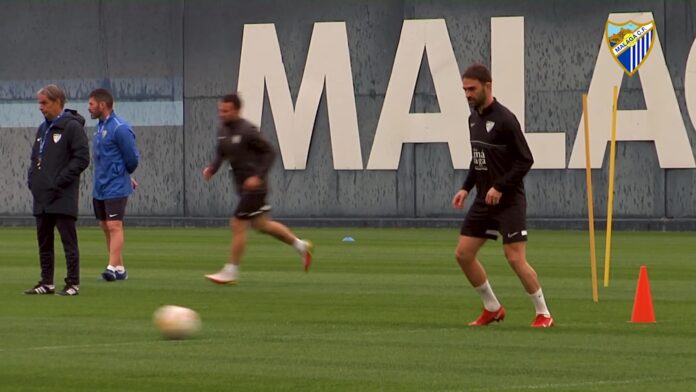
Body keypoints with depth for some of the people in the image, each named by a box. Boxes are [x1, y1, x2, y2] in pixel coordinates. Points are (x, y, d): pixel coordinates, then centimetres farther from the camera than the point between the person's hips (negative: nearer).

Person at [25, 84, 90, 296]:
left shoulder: (72, 127, -7)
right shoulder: (43, 129, 18)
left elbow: (82, 158, -13)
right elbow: (35, 157, 25)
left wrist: (59, 182, -16)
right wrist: (31, 178, 6)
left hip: (63, 197, -8)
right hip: (41, 196, 8)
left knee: (68, 241, -5)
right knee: (44, 242, 11)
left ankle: (73, 283, -2)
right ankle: (46, 283, 17)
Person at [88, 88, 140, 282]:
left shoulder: (120, 128, -16)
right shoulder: (100, 126, 11)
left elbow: (132, 158, -13)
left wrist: (126, 176, 5)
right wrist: (127, 177, 16)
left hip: (115, 187, -9)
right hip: (99, 187, 9)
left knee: (114, 226, -13)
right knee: (105, 226, 10)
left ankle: (114, 268, -16)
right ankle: (120, 268, 14)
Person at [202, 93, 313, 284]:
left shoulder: (247, 131, -18)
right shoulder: (223, 130, 5)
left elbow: (269, 152, -15)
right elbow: (221, 153, 19)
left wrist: (258, 176, -23)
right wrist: (212, 168, -1)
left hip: (254, 186, -9)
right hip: (243, 187, 9)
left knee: (237, 225, -9)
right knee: (260, 224, 18)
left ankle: (231, 272, -1)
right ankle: (300, 245, 33)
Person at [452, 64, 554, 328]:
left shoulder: (504, 119, -16)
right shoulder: (474, 118, 10)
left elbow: (525, 160, -17)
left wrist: (500, 187, -22)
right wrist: (466, 188, 10)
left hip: (509, 200, -8)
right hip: (484, 200, 8)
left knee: (515, 258, -12)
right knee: (463, 254, 4)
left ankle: (543, 314, 1)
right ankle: (492, 309, 18)